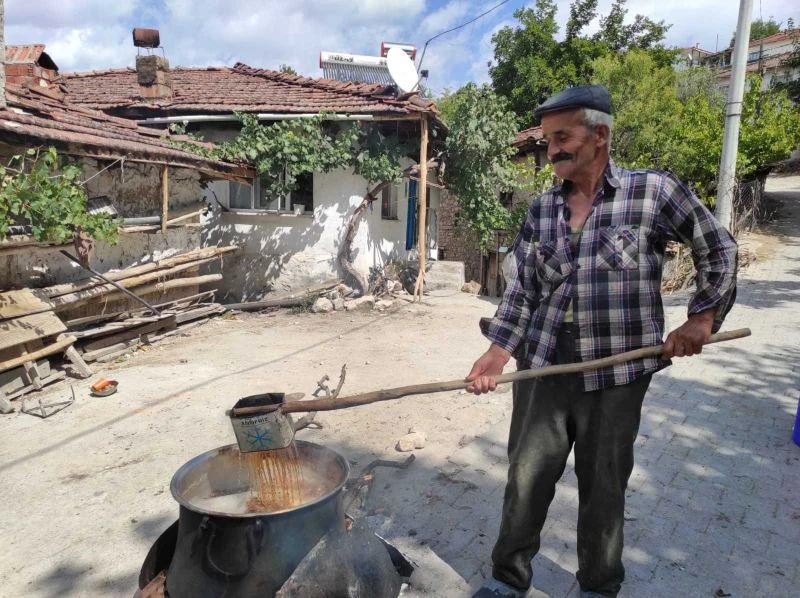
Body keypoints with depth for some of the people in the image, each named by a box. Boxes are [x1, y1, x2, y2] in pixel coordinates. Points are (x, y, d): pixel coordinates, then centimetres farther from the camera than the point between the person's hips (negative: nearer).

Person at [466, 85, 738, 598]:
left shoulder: (654, 190, -5)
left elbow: (718, 250, 5)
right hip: (543, 368, 3)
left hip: (615, 372, -3)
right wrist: (497, 354, -5)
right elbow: (522, 292, 4)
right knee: (526, 479, 9)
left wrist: (702, 318, 0)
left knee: (603, 488, 12)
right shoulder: (541, 211, 6)